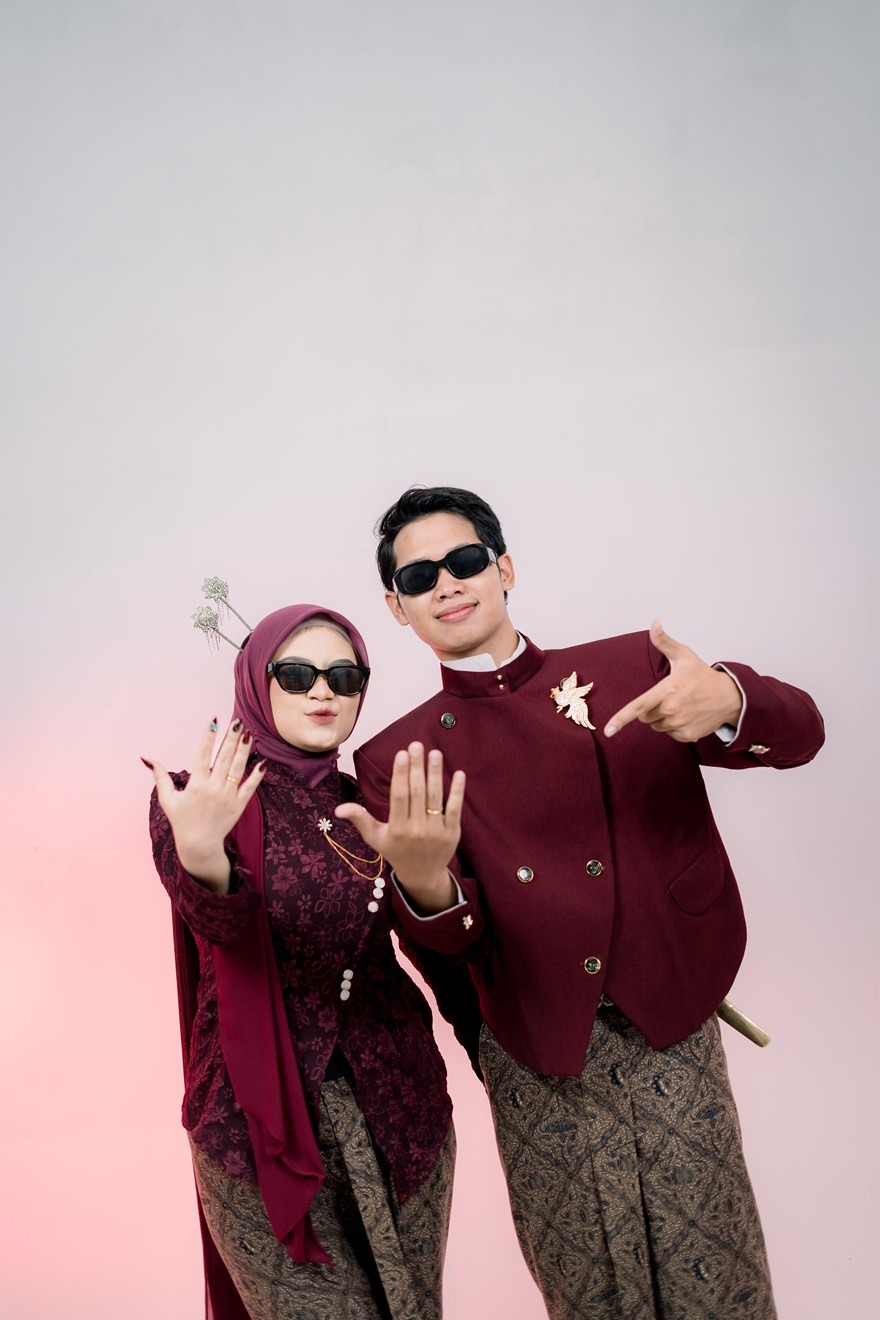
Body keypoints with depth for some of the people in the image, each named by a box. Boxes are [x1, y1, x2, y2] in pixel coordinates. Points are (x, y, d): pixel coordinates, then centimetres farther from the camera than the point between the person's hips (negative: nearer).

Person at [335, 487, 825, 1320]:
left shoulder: (629, 671, 0)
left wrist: (726, 703, -31)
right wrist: (424, 883, -33)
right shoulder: (397, 759, 0)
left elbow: (799, 733, -7)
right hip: (534, 1060, 0)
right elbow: (449, 939, -8)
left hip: (671, 1032, 0)